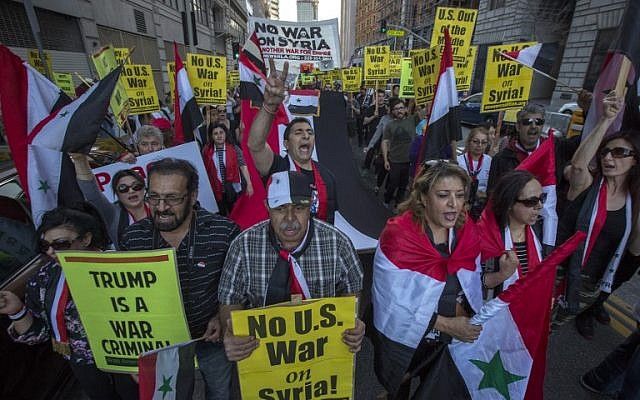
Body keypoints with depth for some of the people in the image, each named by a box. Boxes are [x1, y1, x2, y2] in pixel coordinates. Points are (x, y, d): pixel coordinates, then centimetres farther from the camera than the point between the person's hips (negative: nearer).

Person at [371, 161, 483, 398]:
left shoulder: (467, 233, -9)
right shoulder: (398, 237, -27)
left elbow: (472, 287, -1)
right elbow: (392, 305, -27)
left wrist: (462, 310, -19)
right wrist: (446, 324, -29)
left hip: (448, 343, 4)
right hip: (402, 341, -4)